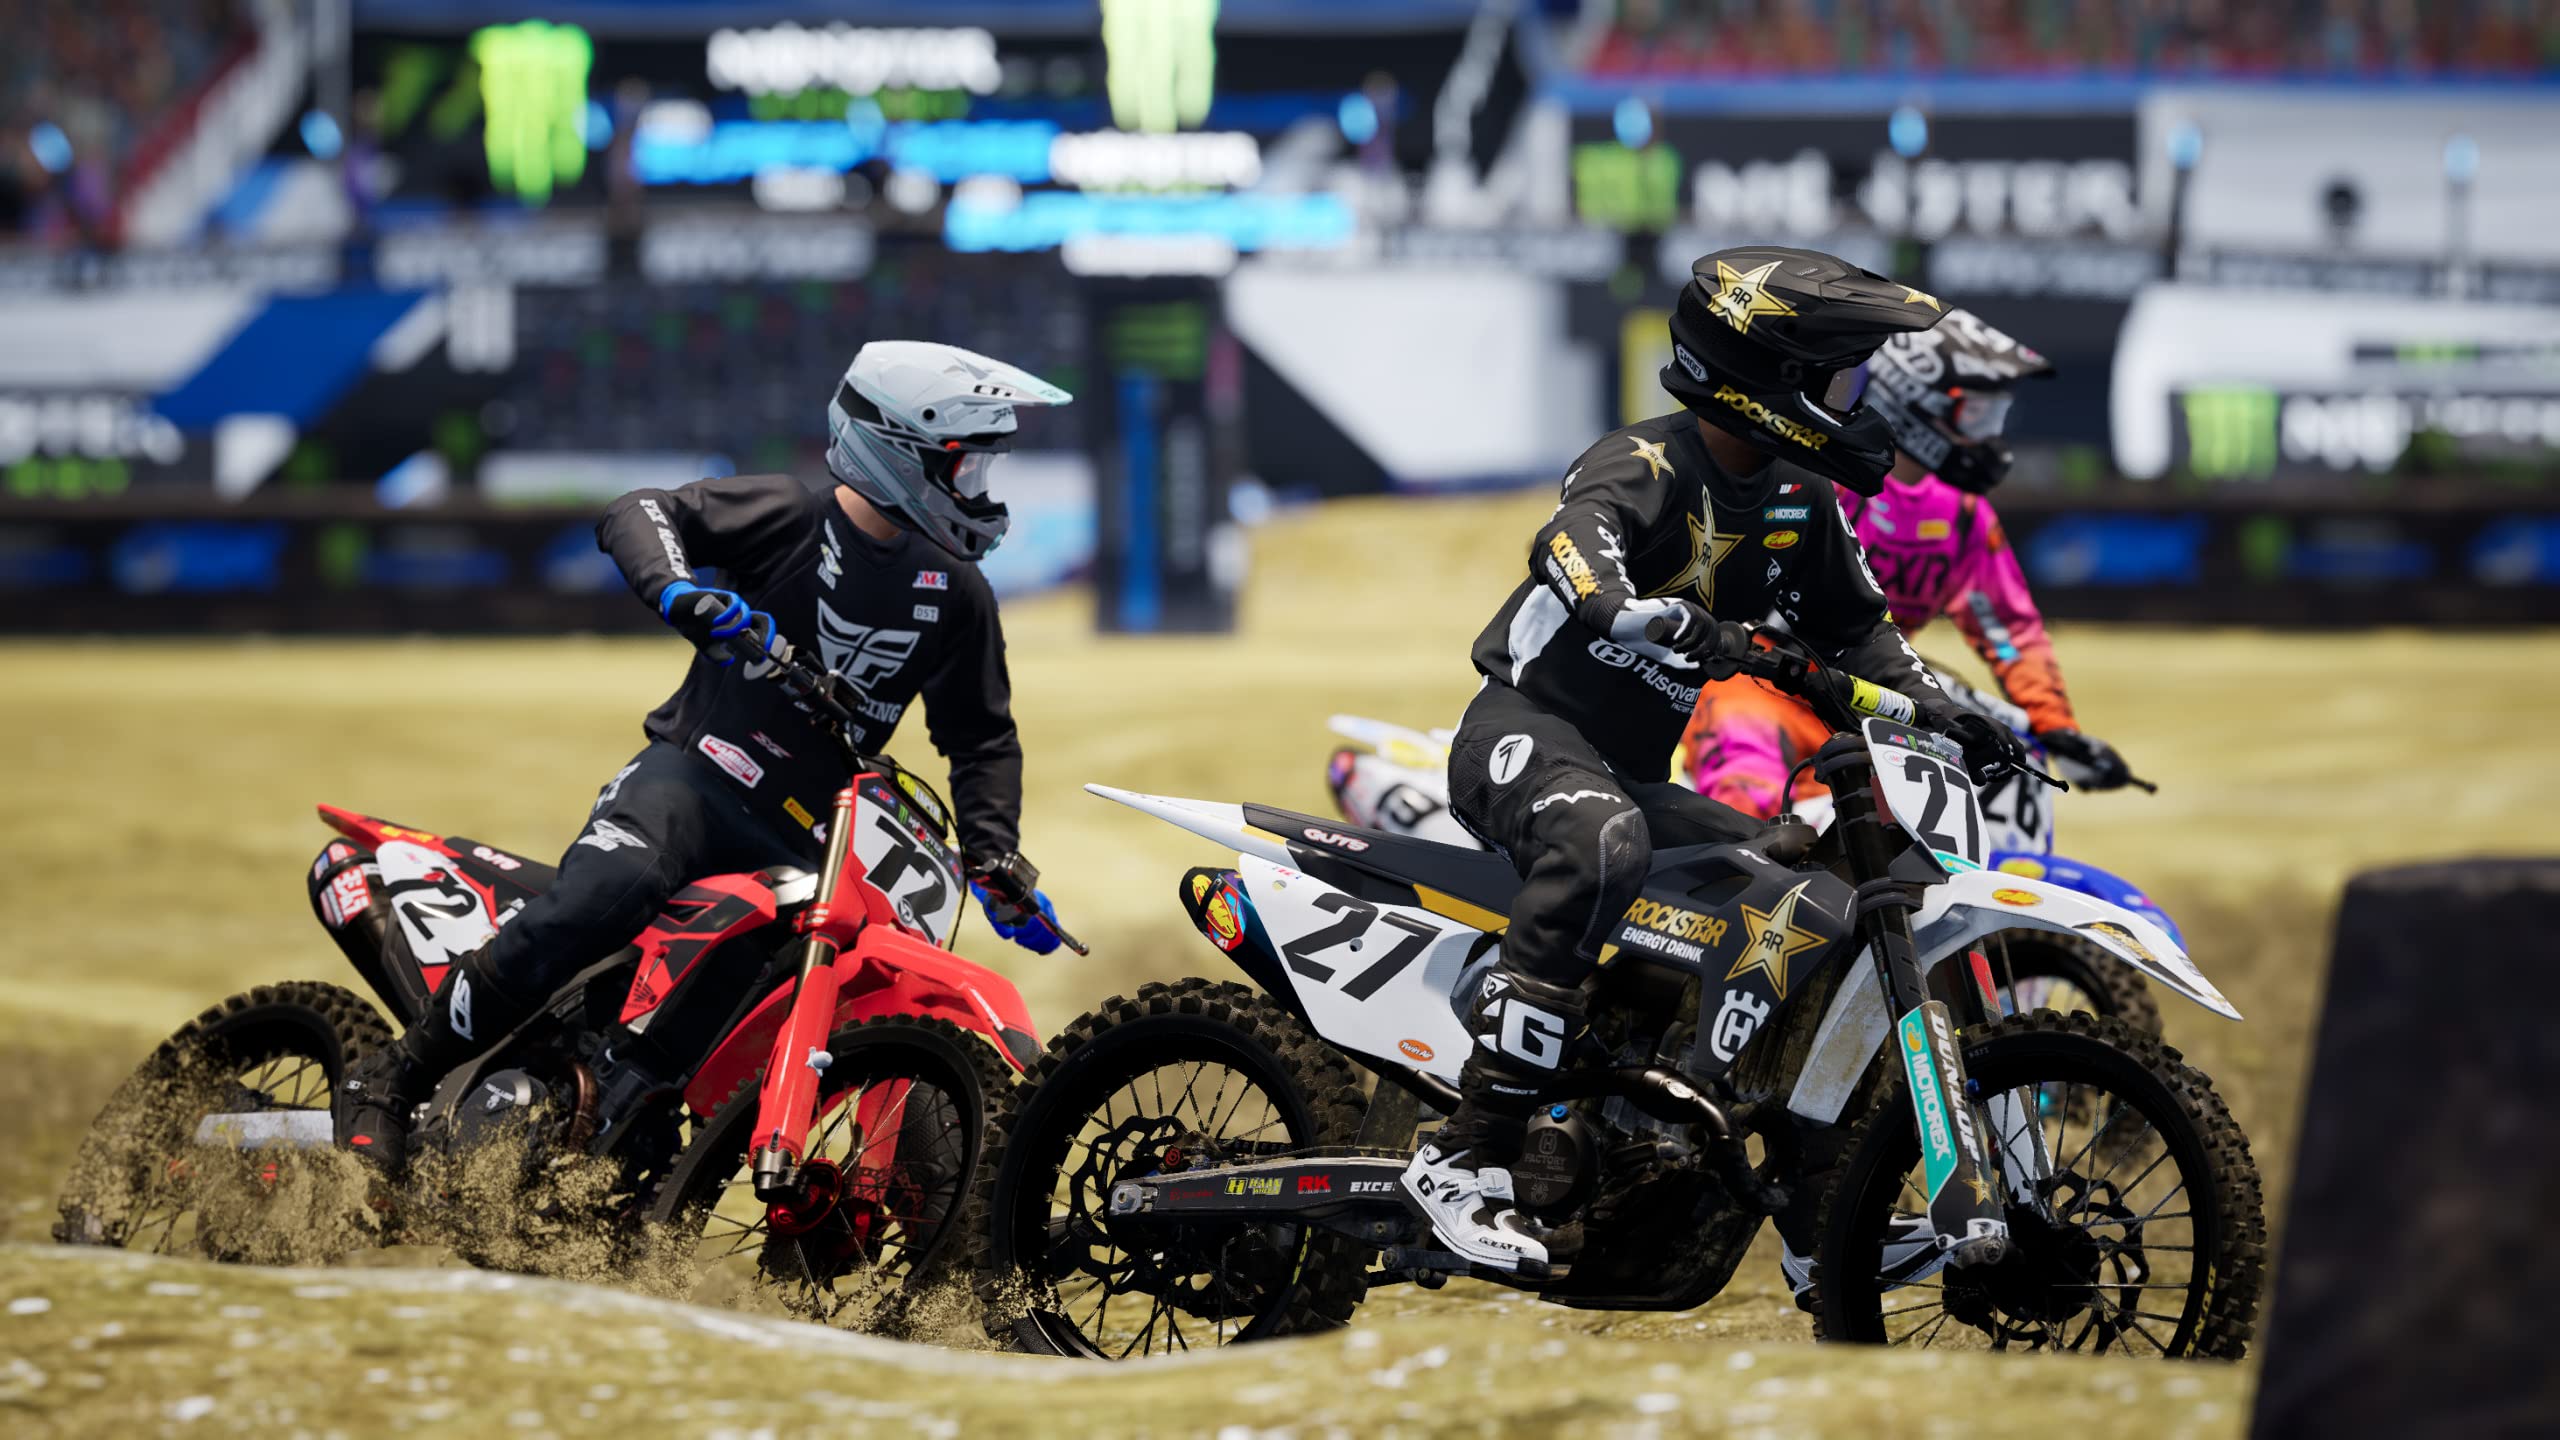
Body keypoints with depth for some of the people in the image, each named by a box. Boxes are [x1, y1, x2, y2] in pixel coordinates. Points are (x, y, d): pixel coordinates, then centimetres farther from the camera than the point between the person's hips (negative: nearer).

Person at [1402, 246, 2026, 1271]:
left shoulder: (1796, 502, 9)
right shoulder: (1636, 471, -17)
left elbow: (1855, 628, 21)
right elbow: (1585, 581, -37)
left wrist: (1944, 717, 4)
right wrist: (1720, 640, -49)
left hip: (1634, 771, 9)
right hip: (1526, 735, -9)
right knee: (1602, 843, -40)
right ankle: (1467, 1161, -45)